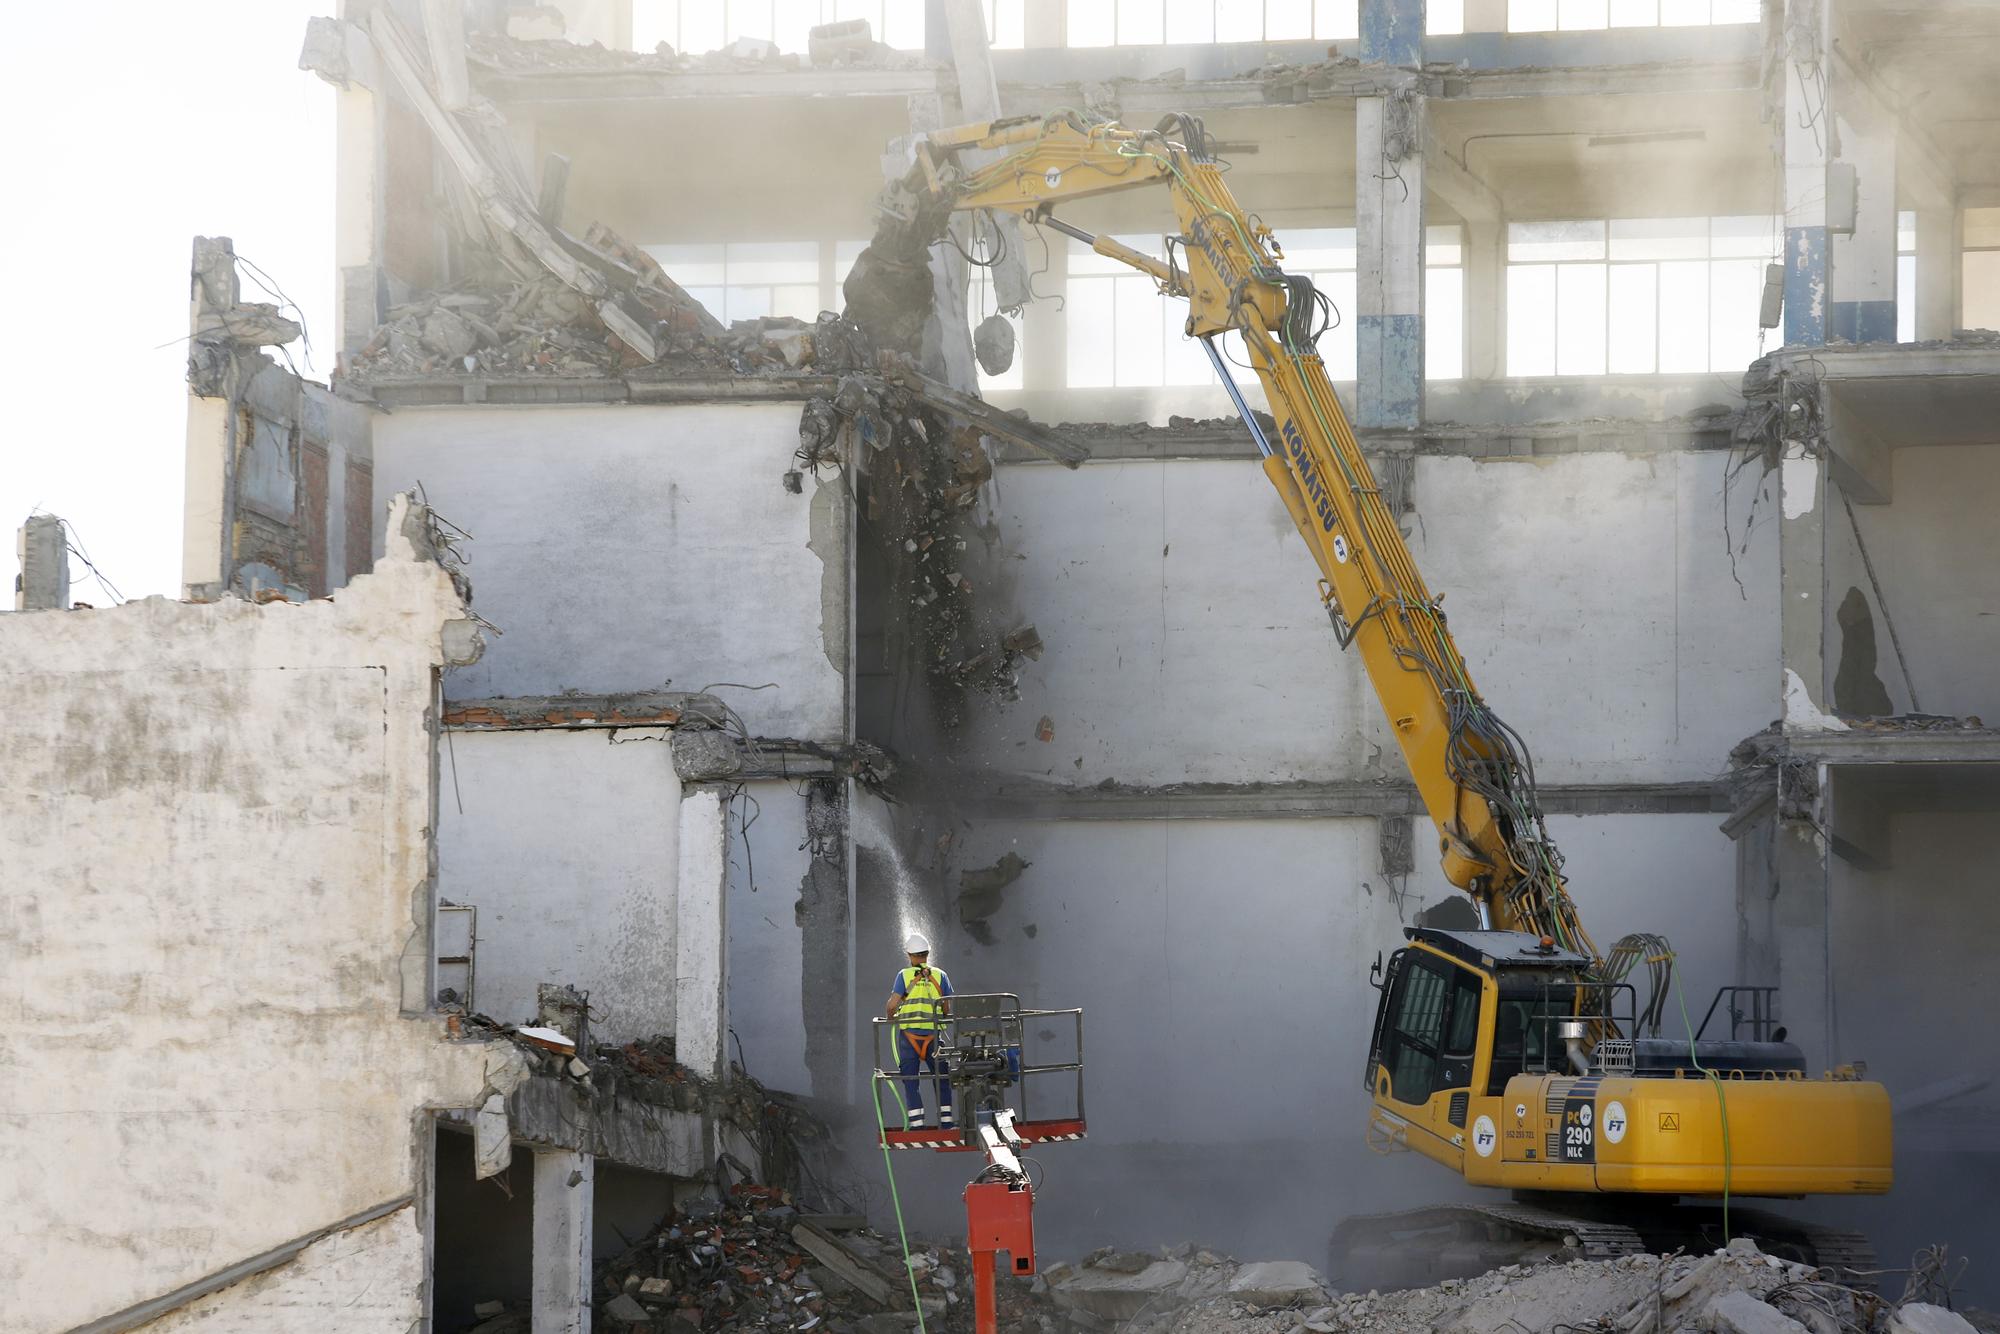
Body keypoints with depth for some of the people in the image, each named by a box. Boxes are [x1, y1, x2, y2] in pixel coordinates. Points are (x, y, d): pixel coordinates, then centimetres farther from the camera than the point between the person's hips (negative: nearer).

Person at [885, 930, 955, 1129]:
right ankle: (946, 1120, 10)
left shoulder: (904, 975, -2)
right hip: (934, 1034, 1)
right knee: (941, 1079, 13)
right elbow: (948, 1008, 2)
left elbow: (893, 1003, -9)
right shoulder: (939, 976, 3)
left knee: (911, 1082, 4)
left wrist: (891, 1015, 11)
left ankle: (916, 1122, -2)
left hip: (908, 1033, -1)